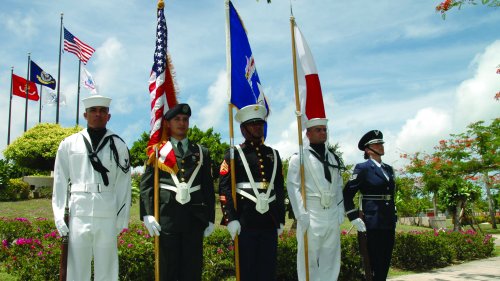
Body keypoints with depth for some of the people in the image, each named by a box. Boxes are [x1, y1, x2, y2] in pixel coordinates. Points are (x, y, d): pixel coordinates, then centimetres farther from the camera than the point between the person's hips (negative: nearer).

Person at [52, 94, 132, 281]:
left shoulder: (118, 145, 6)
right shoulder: (69, 144, 7)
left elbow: (124, 184, 4)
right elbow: (60, 181, 7)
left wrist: (122, 219, 0)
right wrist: (59, 216, 1)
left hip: (108, 214, 0)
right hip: (78, 213, 0)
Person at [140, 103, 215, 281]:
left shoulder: (202, 152, 15)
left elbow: (208, 187, 14)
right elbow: (146, 184, 2)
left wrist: (210, 218, 10)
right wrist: (148, 214, -8)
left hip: (195, 218, 2)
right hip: (167, 217, -2)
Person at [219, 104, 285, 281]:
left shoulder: (273, 154, 16)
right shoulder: (234, 154, 1)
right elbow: (224, 188, -6)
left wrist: (281, 220, 15)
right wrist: (231, 219, -14)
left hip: (270, 222, 4)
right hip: (245, 221, -4)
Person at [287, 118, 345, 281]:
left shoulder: (333, 158, 14)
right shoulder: (299, 158, -4)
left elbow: (339, 186, 17)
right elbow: (292, 186, -9)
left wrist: (340, 211, 8)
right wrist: (302, 215, -14)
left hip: (333, 216, 6)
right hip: (311, 215, -5)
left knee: (331, 258, 11)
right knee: (309, 257, 0)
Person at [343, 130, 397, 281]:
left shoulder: (388, 169, 15)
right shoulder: (362, 168, -6)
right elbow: (347, 194, -10)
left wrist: (393, 216, 18)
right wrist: (355, 218, -13)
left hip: (389, 223, 7)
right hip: (372, 223, -7)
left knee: (385, 265, 10)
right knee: (374, 266, -2)